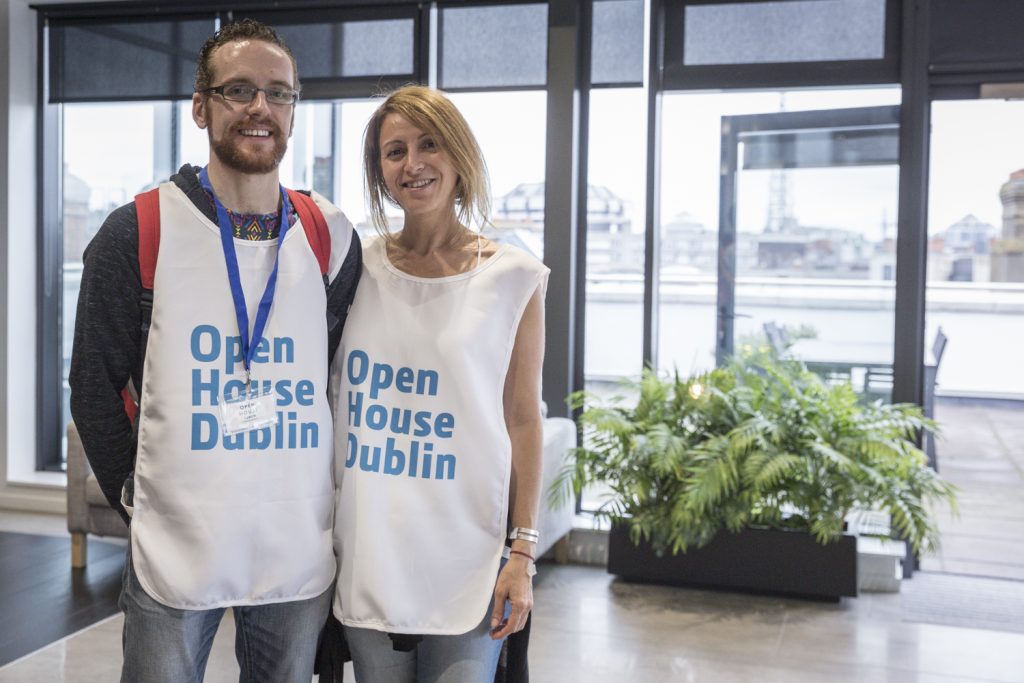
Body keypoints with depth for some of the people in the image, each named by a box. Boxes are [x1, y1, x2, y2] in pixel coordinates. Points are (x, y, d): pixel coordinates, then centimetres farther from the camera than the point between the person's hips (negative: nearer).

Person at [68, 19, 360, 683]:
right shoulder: (138, 233, -4)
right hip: (173, 552, -2)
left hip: (302, 551, 3)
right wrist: (134, 493, -1)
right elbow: (95, 384, 1)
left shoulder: (332, 237, 3)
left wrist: (328, 492, 8)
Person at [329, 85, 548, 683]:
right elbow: (323, 396, 11)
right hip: (366, 559, 3)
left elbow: (523, 420, -2)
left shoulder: (514, 278, -3)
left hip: (468, 564, -2)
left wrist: (523, 554, -6)